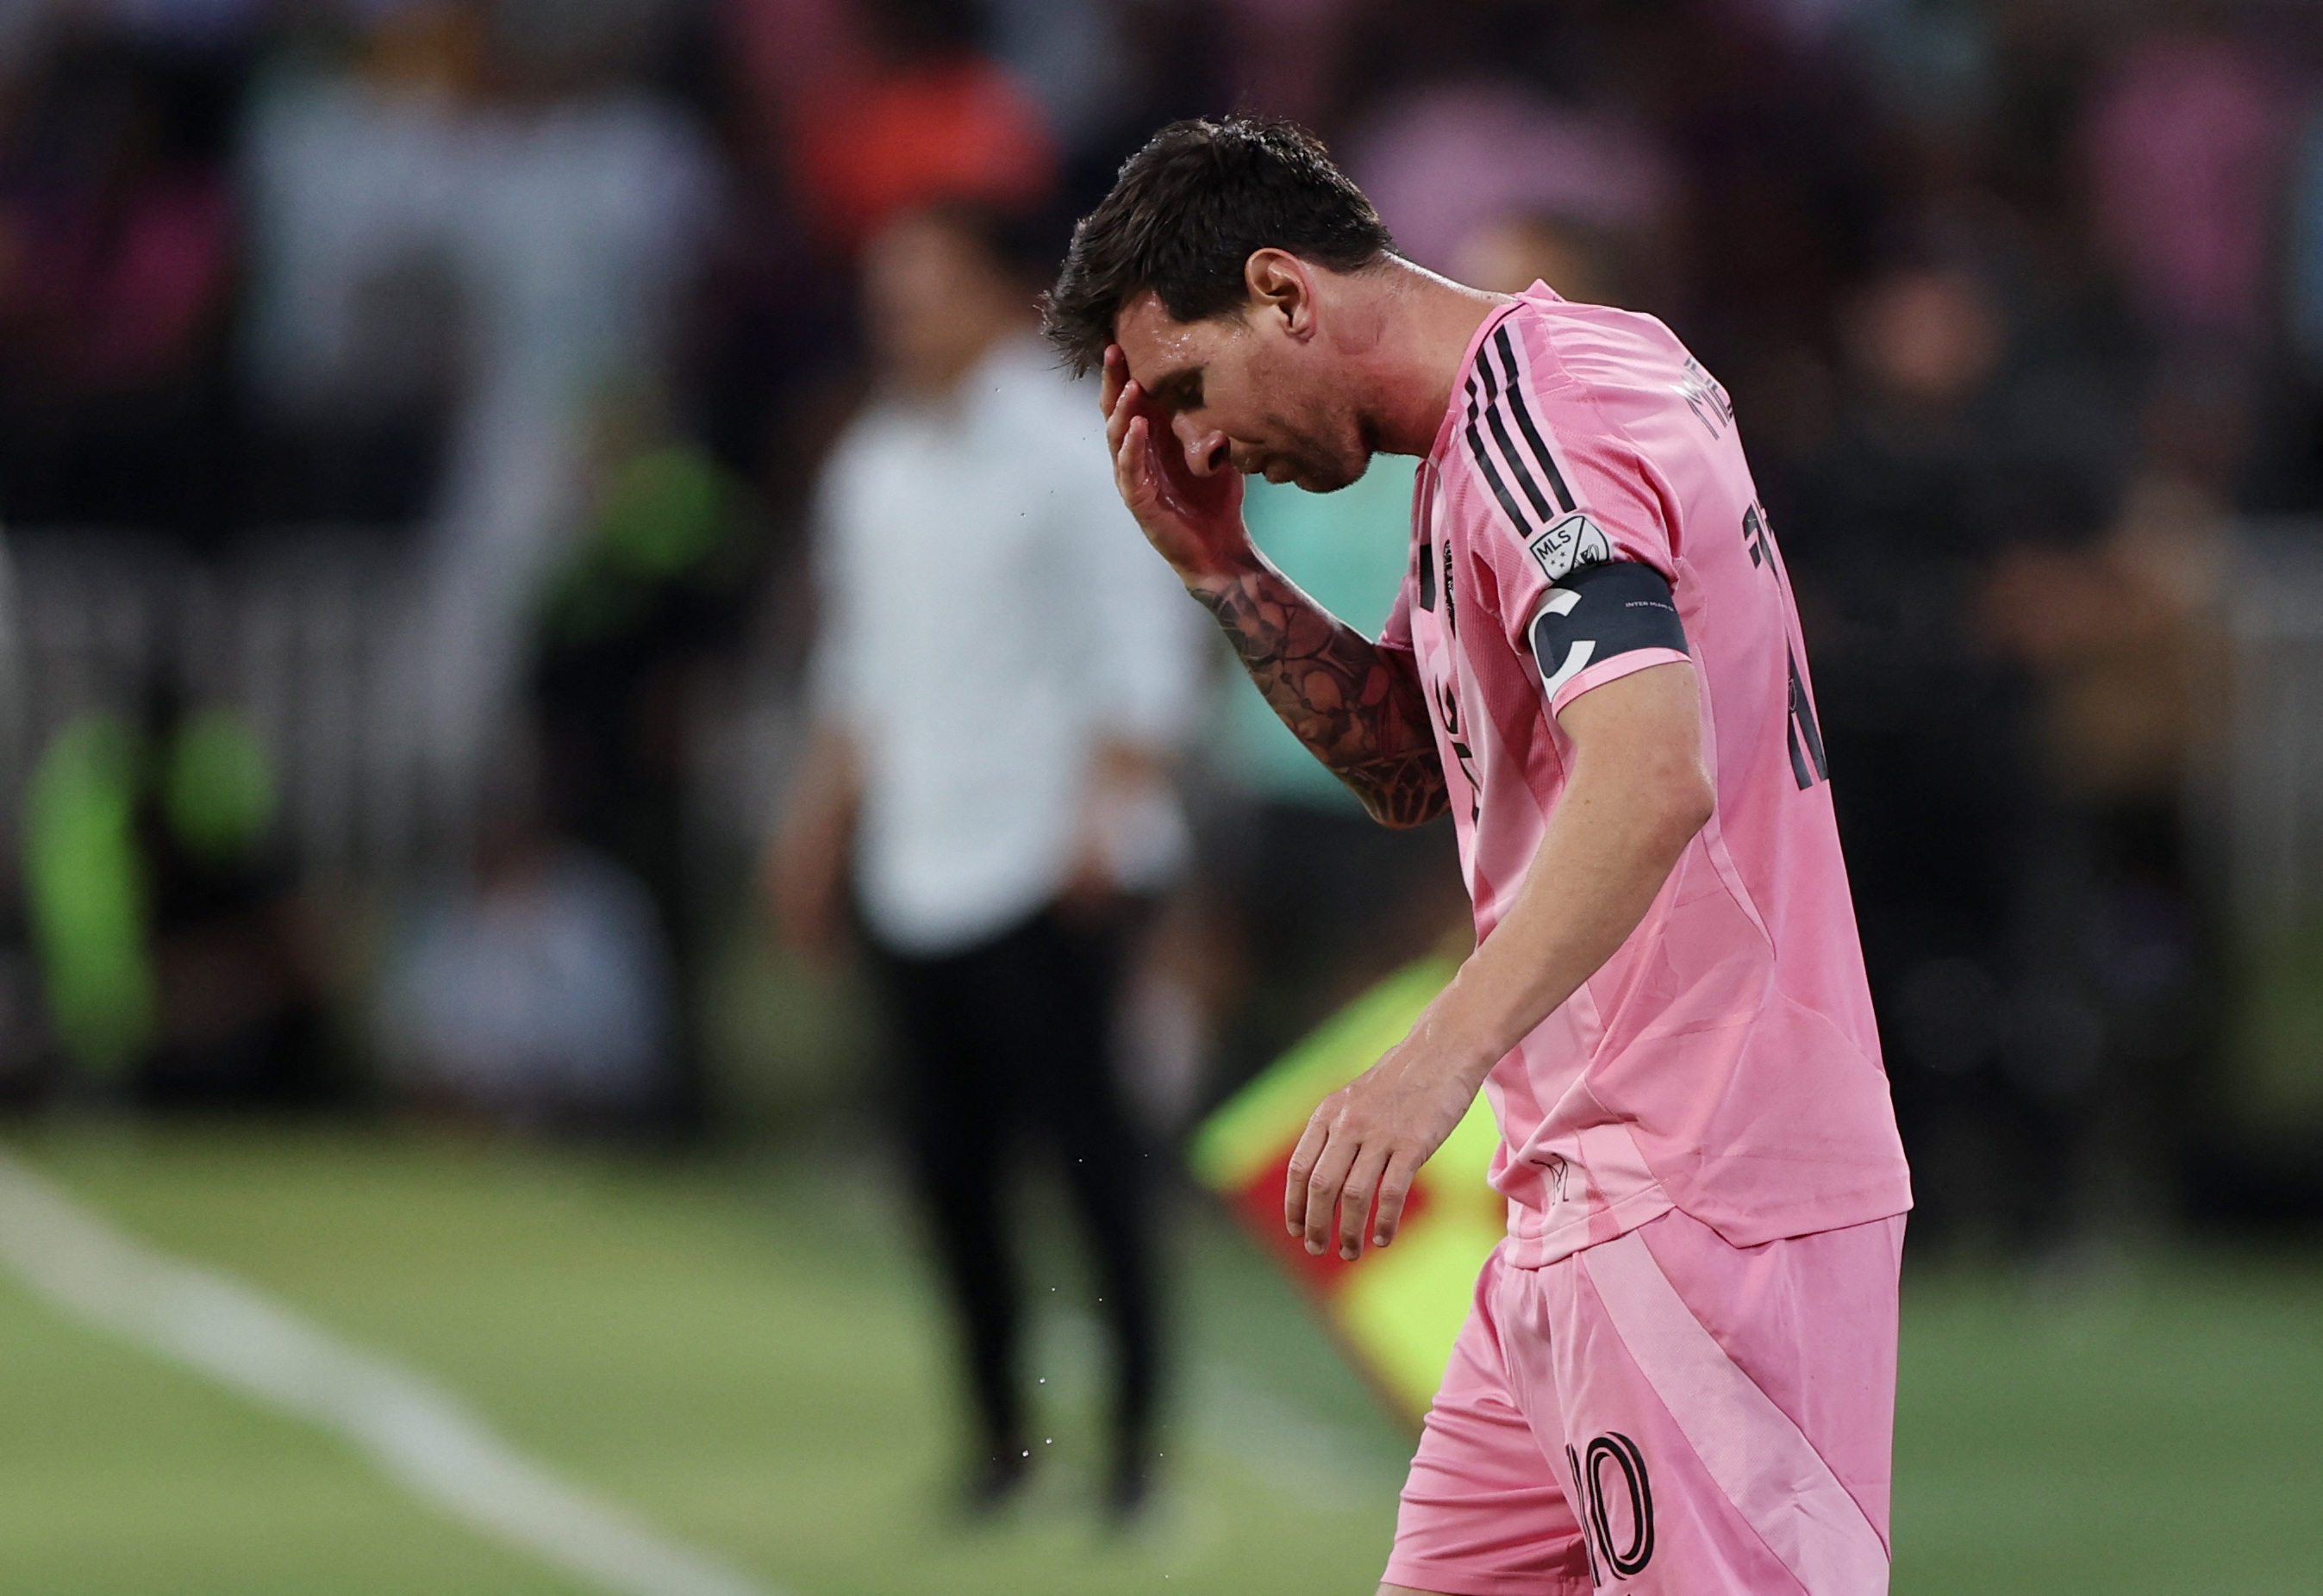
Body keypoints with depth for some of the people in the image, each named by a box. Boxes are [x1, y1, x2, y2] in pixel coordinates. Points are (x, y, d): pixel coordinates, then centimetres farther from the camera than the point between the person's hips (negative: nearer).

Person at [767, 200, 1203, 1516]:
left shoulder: (1072, 452, -7)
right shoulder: (872, 468, 14)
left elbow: (1144, 642, -10)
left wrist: (1106, 805, -19)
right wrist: (823, 814, 21)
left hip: (1045, 866, -6)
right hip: (912, 866, 6)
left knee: (1082, 1133, -10)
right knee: (948, 1153, 5)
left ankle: (1138, 1429, -4)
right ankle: (1003, 1431, 16)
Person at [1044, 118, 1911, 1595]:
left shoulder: (1526, 412, -15)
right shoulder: (1499, 420, 17)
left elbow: (1655, 773, -30)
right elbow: (1410, 766, 28)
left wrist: (1440, 1057, -40)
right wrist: (1219, 567, 13)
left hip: (1705, 1197, -10)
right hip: (1585, 1197, 10)